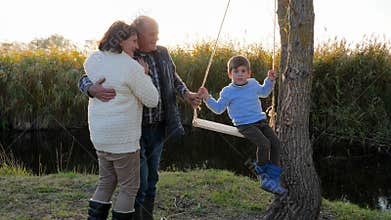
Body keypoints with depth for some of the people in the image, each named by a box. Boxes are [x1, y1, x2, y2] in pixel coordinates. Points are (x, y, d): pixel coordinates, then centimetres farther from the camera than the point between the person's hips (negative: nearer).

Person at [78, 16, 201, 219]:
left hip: (158, 128, 6)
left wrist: (186, 94, 4)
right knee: (138, 182, -4)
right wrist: (94, 90, -36)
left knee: (151, 179, 17)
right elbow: (85, 80, -13)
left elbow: (173, 77, 22)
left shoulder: (163, 53, 4)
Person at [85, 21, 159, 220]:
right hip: (122, 137, -7)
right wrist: (144, 75, 3)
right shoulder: (130, 67, -17)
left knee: (106, 182, 21)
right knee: (129, 187, 8)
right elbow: (152, 100, -11)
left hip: (100, 134, 7)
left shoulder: (92, 60, 3)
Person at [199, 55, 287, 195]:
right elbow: (219, 109, 6)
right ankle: (263, 176, -4)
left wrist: (270, 80, 21)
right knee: (264, 144, -26)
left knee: (275, 142, -12)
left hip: (260, 121, 6)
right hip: (245, 125, -6)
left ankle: (273, 179, -5)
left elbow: (264, 92, 34)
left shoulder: (253, 84, 13)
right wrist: (208, 99, -5)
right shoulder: (228, 92, 0)